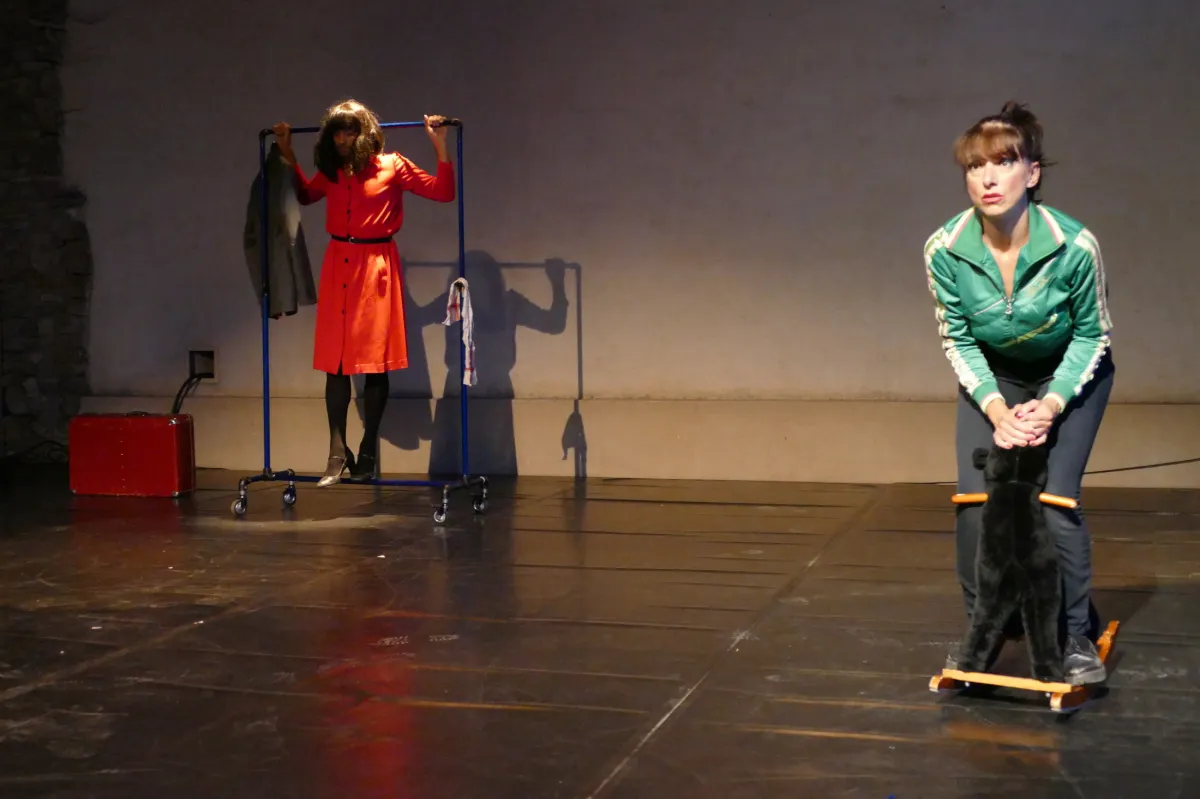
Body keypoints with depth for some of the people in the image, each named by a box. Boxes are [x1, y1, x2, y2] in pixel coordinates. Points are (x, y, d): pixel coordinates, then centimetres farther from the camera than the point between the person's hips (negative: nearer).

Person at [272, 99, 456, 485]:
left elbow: (443, 192, 0)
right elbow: (304, 195, 30)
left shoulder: (392, 166, -1)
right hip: (338, 267, 4)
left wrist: (440, 146, -6)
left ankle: (368, 453, 9)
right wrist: (288, 154, 24)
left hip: (377, 268, -4)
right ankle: (338, 453, 4)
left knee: (375, 363, 0)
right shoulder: (330, 172, 10)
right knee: (335, 361, 0)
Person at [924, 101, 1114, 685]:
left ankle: (1077, 638, 5)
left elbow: (1093, 335, -14)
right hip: (992, 377, 2)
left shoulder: (1074, 246, -31)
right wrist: (997, 410, -23)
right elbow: (957, 340, -11)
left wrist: (1050, 405, -25)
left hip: (1070, 374, -2)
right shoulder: (945, 249, -25)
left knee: (1055, 499, -14)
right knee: (974, 501, -7)